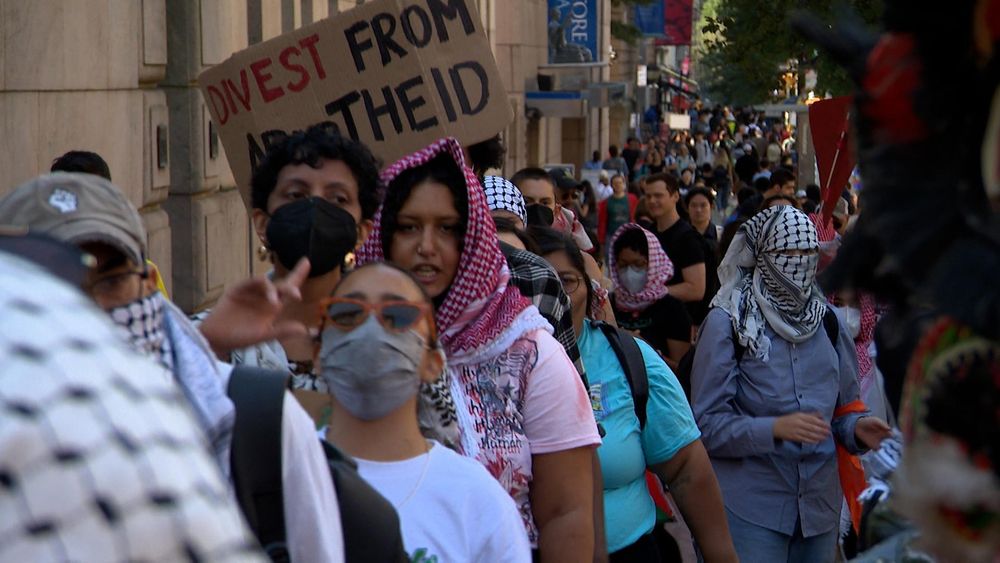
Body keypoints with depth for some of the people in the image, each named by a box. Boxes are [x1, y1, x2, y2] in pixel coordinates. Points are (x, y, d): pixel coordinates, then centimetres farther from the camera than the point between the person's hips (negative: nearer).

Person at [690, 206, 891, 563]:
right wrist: (775, 428, -22)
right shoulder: (727, 322, -6)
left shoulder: (827, 321, 8)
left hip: (820, 505, 5)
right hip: (751, 508, -5)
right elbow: (706, 422, -9)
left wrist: (857, 428, -8)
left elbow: (843, 407, 15)